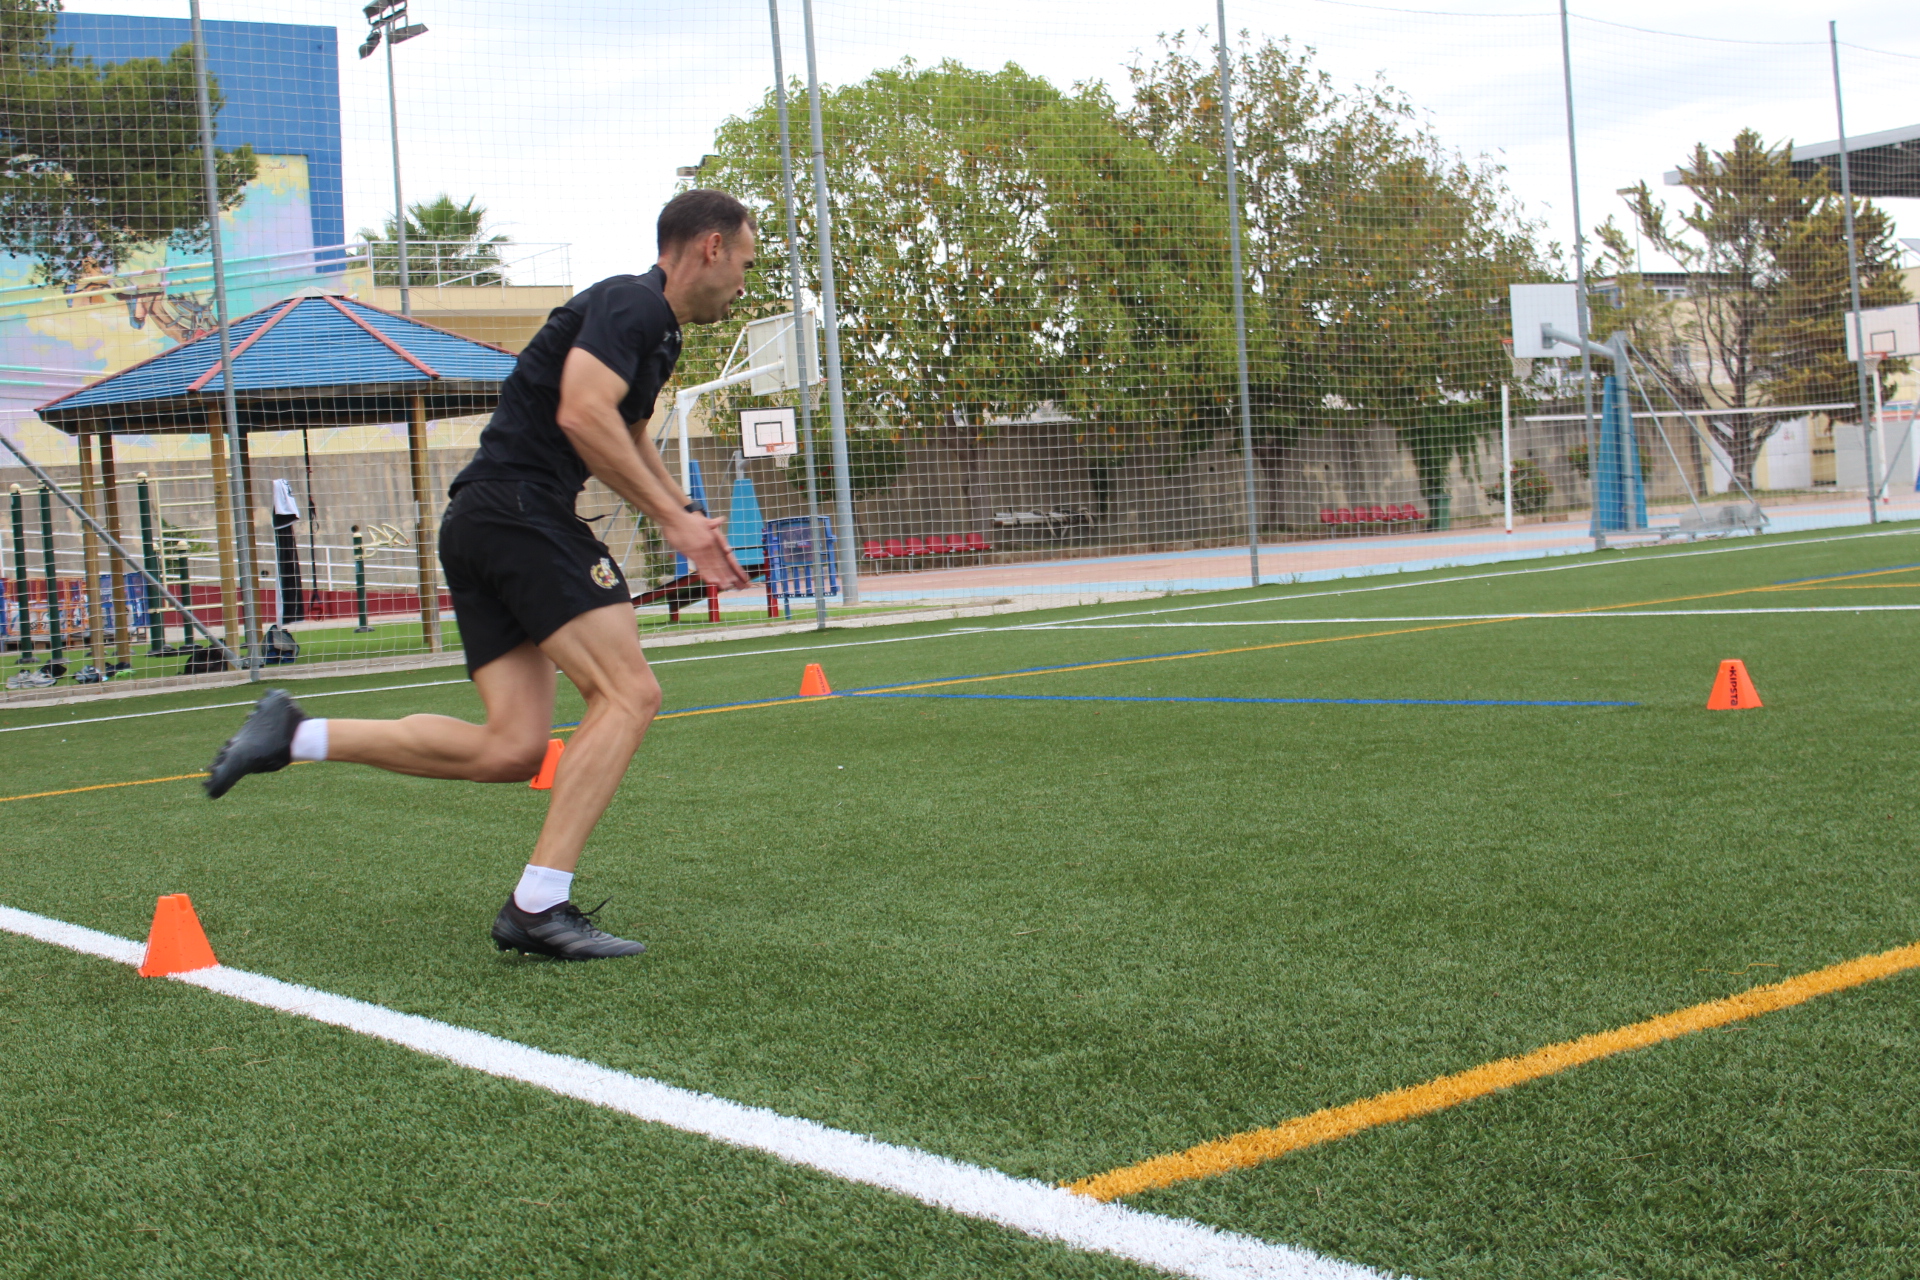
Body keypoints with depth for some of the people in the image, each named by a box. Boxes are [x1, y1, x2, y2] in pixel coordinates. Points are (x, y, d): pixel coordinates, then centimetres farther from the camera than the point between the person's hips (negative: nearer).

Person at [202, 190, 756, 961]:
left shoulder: (658, 332, 24)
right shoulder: (631, 305, -8)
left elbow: (628, 441, 40)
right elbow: (582, 413, -23)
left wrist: (688, 518, 28)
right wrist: (672, 516, -17)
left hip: (482, 524, 10)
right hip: (518, 510, -10)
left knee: (512, 750, 2)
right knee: (628, 693, -16)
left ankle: (296, 736, 6)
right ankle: (539, 906, -19)